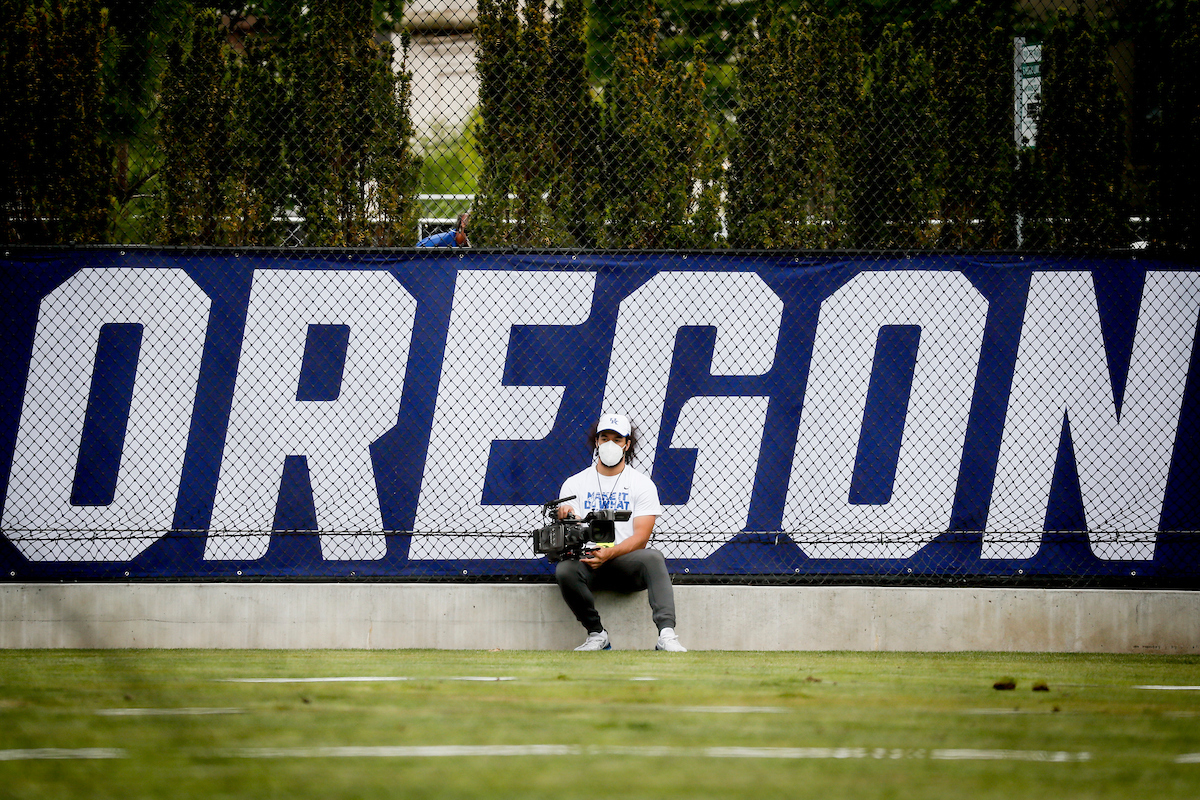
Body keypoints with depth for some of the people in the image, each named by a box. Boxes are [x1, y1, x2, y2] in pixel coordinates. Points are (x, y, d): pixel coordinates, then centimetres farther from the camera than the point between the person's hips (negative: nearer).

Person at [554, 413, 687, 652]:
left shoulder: (643, 485, 6)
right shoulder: (574, 484, 12)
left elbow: (641, 538, -5)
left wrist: (609, 553, -24)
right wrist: (566, 518, -22)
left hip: (626, 562, -1)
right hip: (587, 561, 1)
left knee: (653, 558, -34)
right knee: (564, 570, -33)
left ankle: (666, 635, -46)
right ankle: (596, 635, -15)